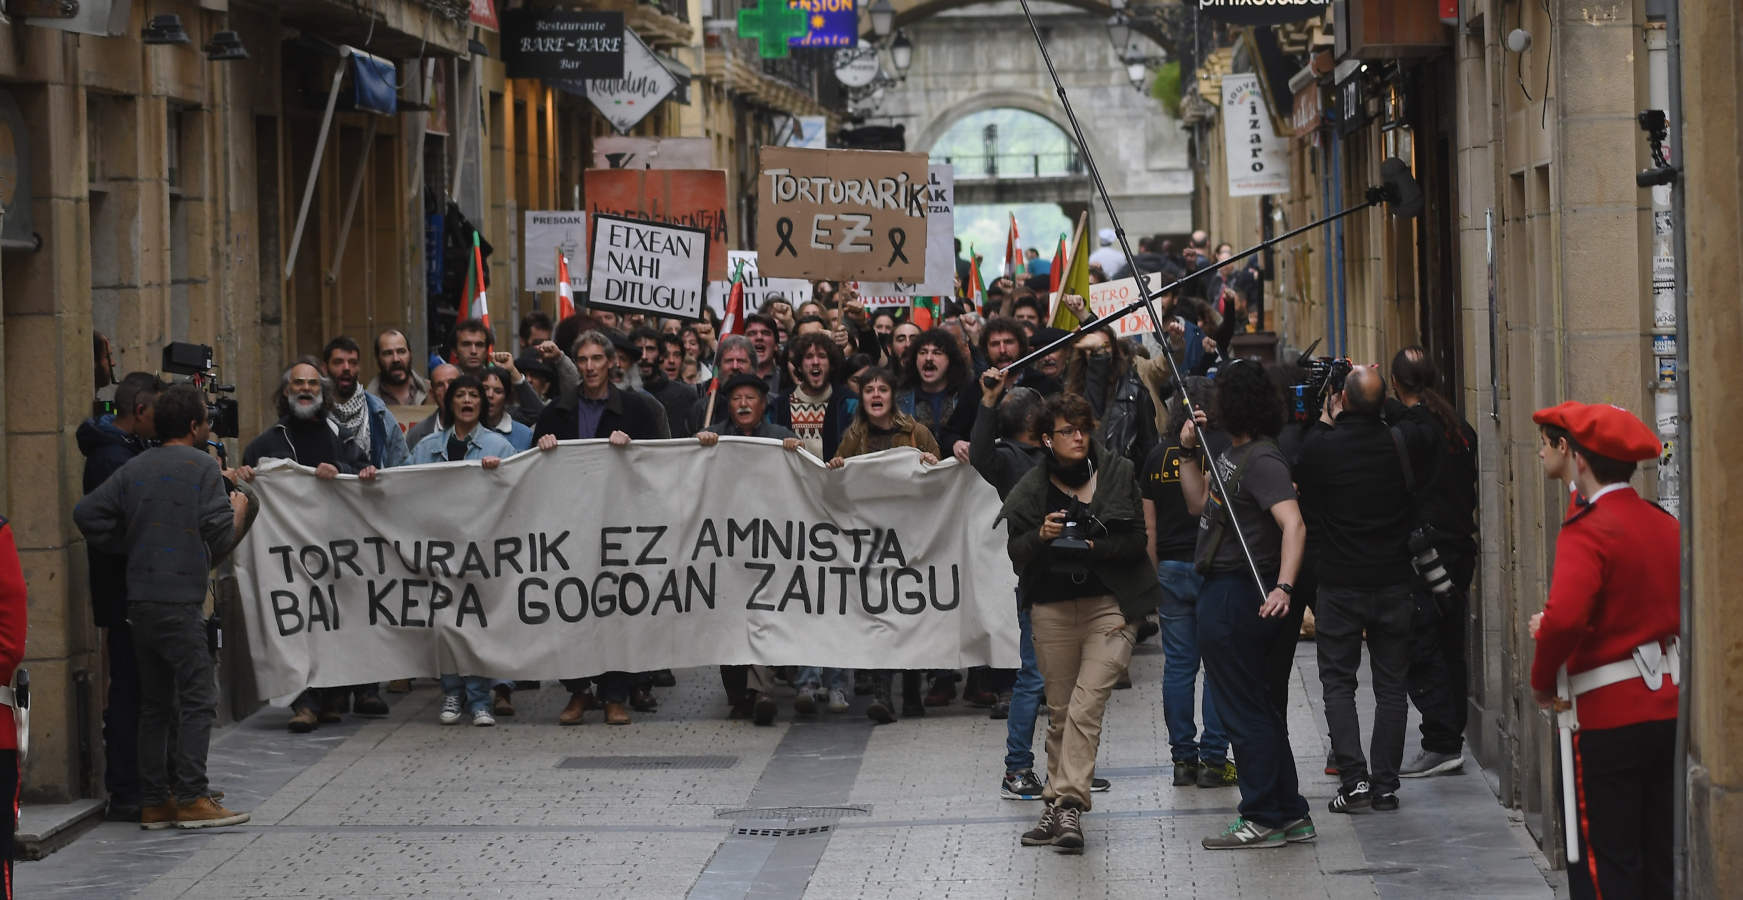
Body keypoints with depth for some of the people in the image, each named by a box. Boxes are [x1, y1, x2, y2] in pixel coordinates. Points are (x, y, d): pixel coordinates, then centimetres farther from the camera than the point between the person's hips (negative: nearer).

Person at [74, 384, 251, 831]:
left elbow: (86, 513, 4)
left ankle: (154, 801, 13)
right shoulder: (202, 467, -6)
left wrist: (129, 544, 13)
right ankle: (191, 798, -9)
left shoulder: (133, 469, 11)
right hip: (181, 600, -7)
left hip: (139, 600, 7)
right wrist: (238, 511, 9)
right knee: (198, 698, -4)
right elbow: (220, 535, -12)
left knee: (154, 703, 12)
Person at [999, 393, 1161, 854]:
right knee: (1059, 710, 8)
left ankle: (1067, 804, -20)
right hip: (1053, 607, 3)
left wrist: (1095, 547, -16)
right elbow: (1014, 551, 4)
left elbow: (1137, 540, -1)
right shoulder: (1033, 487, 4)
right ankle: (1060, 807, 17)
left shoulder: (1118, 473, 1)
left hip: (1110, 604, -3)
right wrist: (1042, 536, -16)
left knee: (1086, 705, -15)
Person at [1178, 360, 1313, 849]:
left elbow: (1293, 523, -29)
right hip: (1220, 592, 11)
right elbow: (1199, 503, 22)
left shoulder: (1262, 460, -18)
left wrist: (1284, 586, -40)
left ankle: (1263, 819, 4)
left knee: (1244, 709, -3)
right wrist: (1189, 450, 11)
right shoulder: (1230, 454, 12)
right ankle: (1290, 814, 22)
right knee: (1257, 707, 15)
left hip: (1237, 595, -11)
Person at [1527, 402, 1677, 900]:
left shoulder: (1587, 532, -16)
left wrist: (1542, 680, -11)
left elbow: (1563, 619, -31)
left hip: (1609, 718, -7)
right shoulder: (1665, 525, 7)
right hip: (1671, 708, 7)